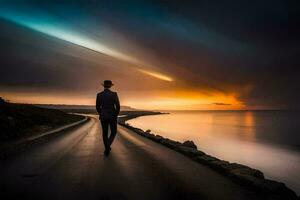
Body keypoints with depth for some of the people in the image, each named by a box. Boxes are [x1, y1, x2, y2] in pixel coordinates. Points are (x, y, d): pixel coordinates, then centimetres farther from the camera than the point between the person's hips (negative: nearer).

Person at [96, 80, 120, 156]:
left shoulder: (99, 95, -2)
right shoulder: (114, 94, -9)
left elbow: (97, 107, 4)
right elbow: (118, 106, -11)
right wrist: (116, 115, 3)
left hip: (103, 116, 2)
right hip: (112, 116, -2)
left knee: (105, 133, 15)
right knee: (113, 132, 15)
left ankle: (107, 150, 16)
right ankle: (108, 145, -7)